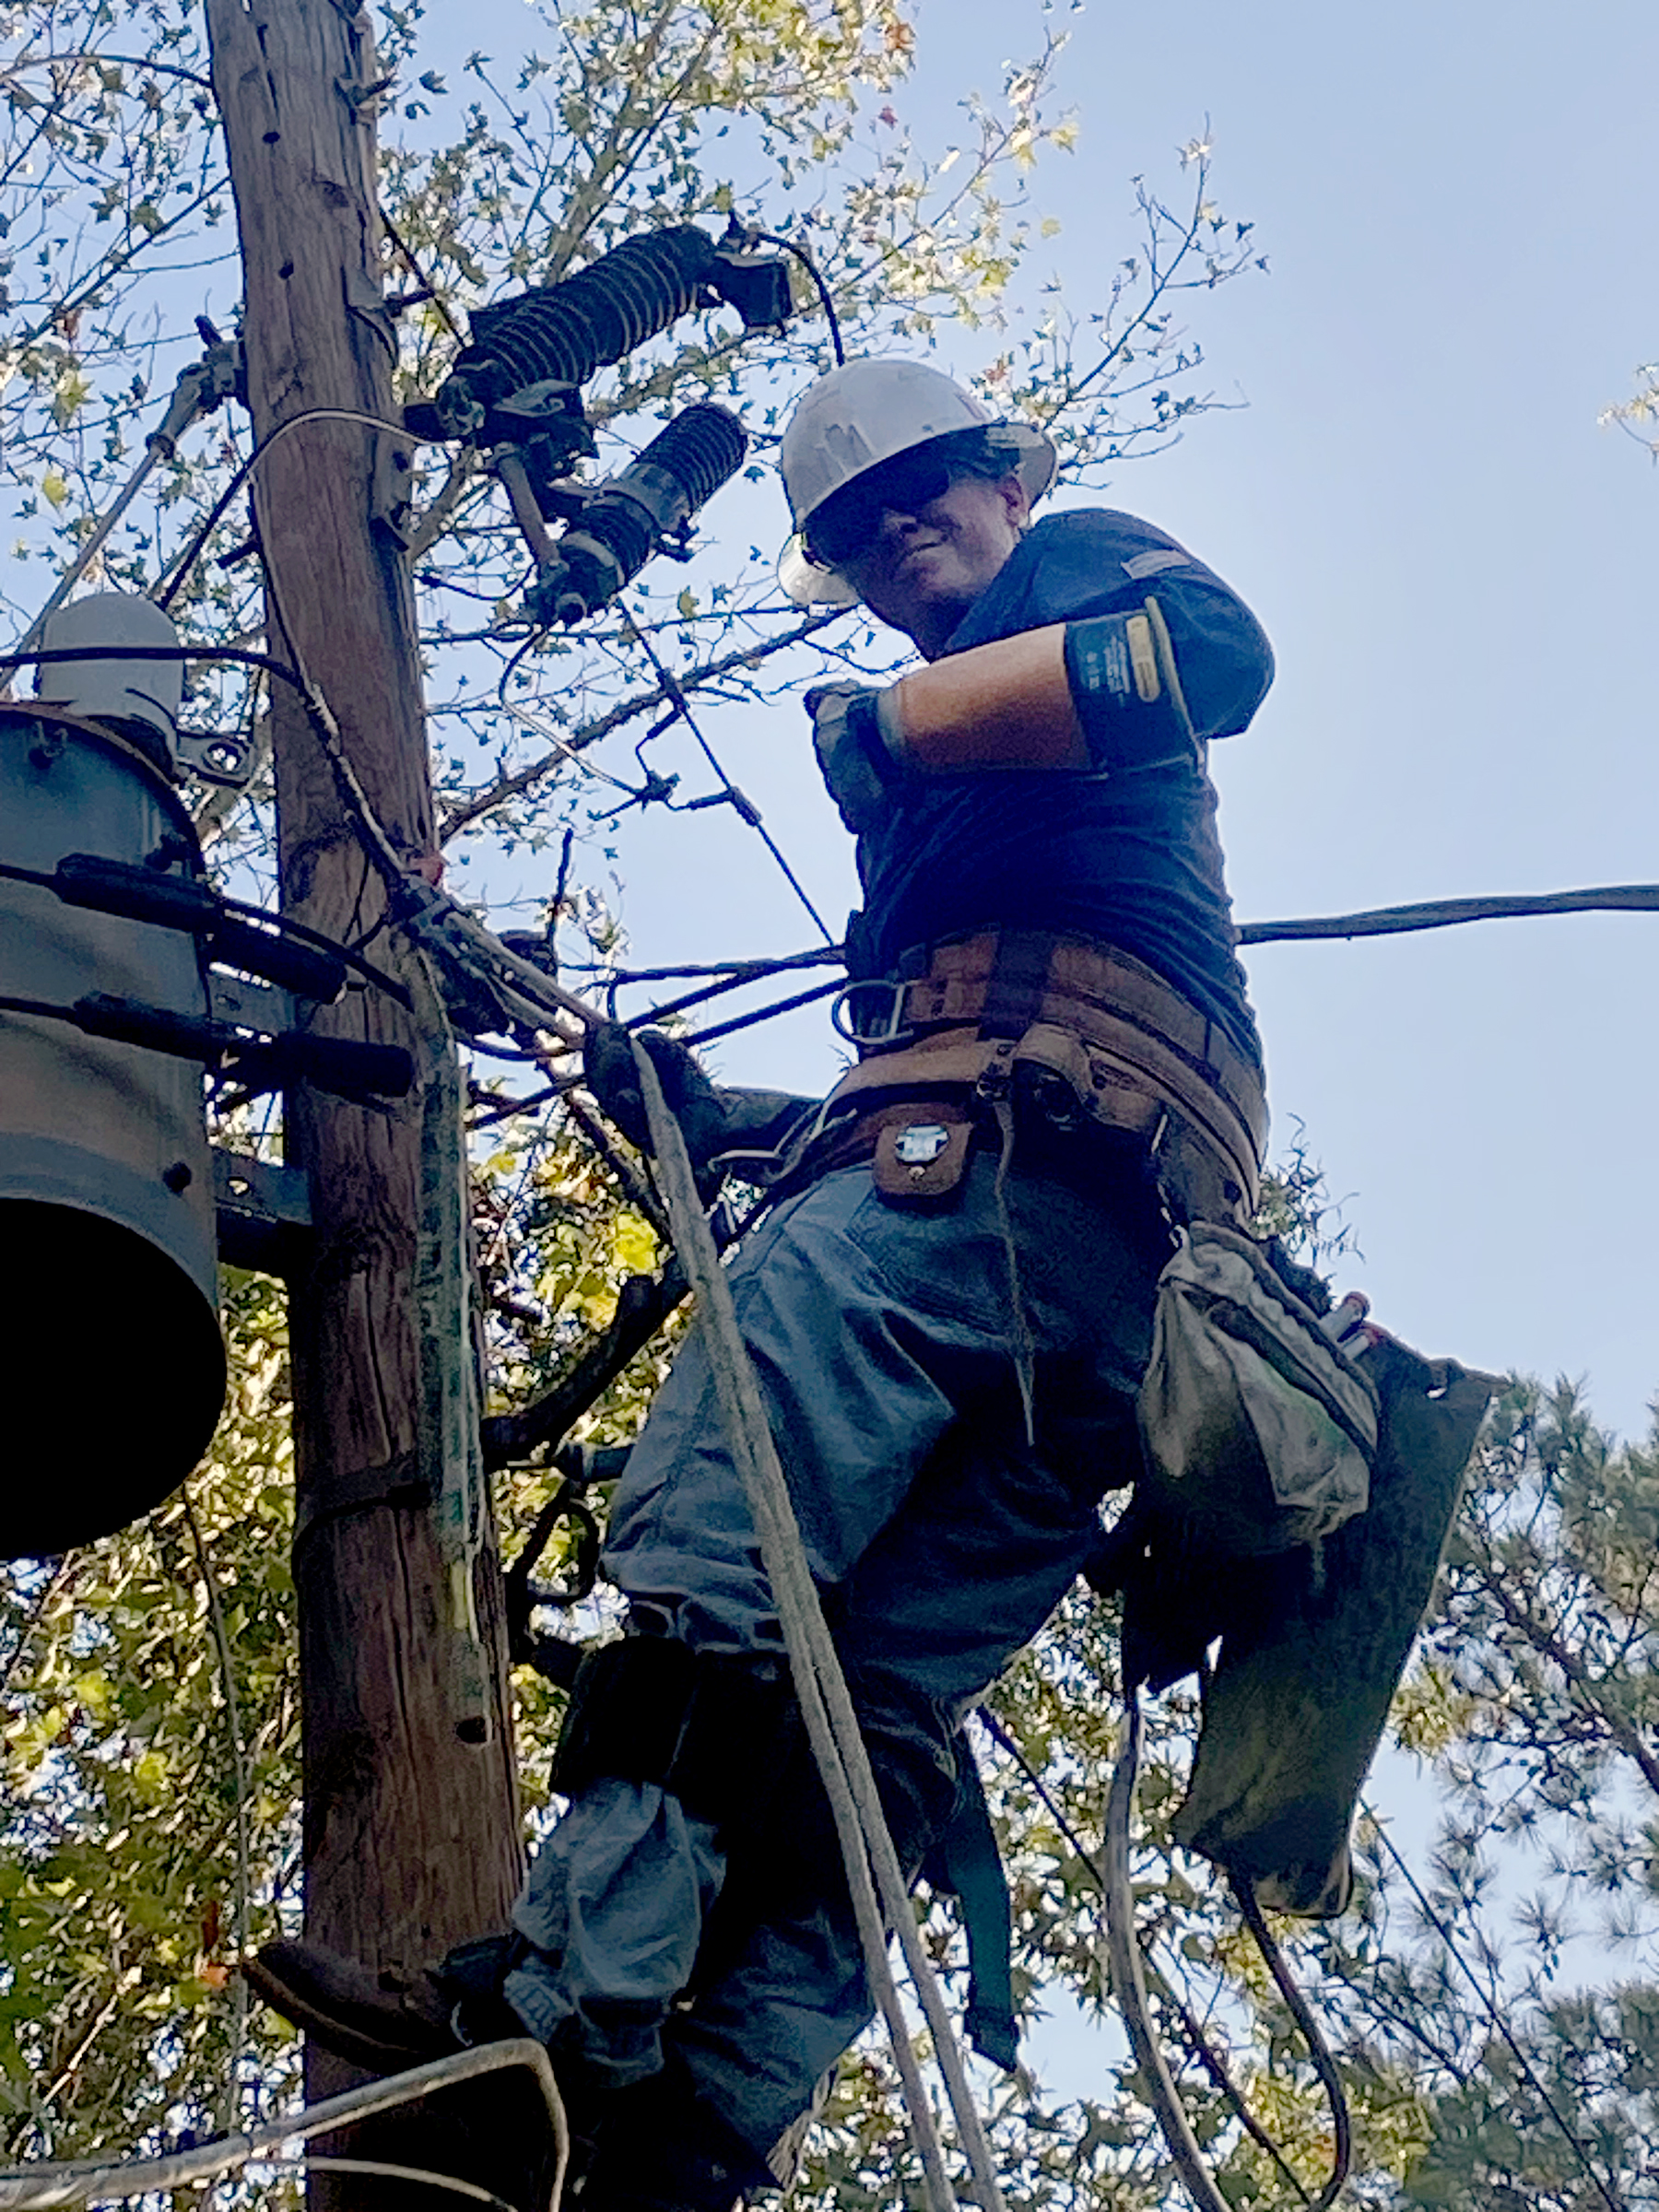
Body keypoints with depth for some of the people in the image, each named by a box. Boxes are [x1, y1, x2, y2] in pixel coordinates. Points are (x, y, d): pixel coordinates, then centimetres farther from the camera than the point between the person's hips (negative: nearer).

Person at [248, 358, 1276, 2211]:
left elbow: (1217, 648, -9)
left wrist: (902, 720, -7)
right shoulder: (958, 790, 42)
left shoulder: (1082, 562, 18)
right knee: (882, 1698, -4)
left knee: (710, 1542, -22)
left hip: (1030, 1111, -10)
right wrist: (718, 1121, 30)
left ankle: (571, 2011, -30)